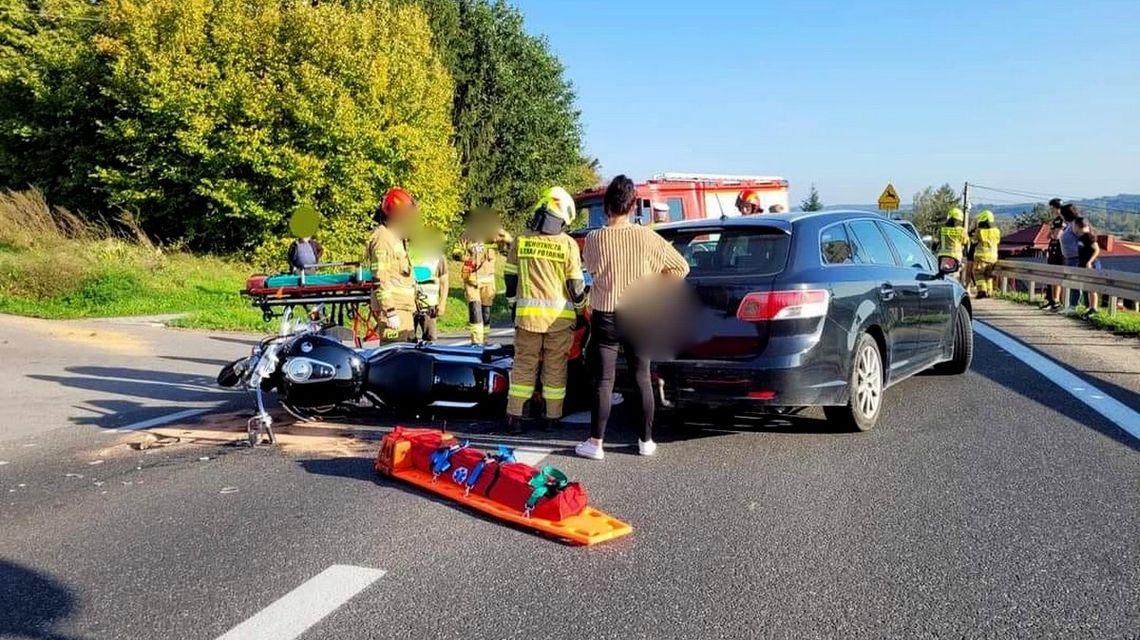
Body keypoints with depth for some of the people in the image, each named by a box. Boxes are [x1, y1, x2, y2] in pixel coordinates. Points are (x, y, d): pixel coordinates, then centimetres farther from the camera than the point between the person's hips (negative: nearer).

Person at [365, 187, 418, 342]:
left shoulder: (398, 237, 19)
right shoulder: (382, 238, -13)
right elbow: (379, 280, -19)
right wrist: (390, 312, -22)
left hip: (404, 308, 10)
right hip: (393, 309, -10)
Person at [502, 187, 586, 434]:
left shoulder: (521, 240, 2)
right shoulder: (568, 244, -5)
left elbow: (510, 278, 7)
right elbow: (575, 284, -2)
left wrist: (514, 306, 19)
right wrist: (580, 311, 12)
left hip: (527, 313, 2)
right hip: (560, 316, -1)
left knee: (524, 364, 10)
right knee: (555, 367, 9)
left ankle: (514, 416, 9)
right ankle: (552, 417, 15)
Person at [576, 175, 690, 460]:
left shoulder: (594, 239, -10)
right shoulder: (647, 238, -7)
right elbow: (681, 266, 0)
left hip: (605, 317, -2)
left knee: (603, 381, 4)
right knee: (642, 379, 12)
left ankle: (595, 443, 7)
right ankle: (646, 440, 20)